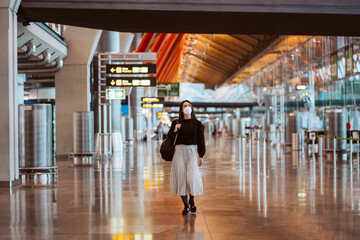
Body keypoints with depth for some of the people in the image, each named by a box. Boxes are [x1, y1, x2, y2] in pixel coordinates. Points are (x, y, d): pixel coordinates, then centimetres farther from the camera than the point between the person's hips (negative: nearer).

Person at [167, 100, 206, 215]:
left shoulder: (197, 124, 6)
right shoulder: (176, 123, 7)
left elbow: (201, 141, 6)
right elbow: (169, 138, 10)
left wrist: (201, 156, 1)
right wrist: (174, 130, -9)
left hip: (192, 151, -1)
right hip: (179, 151, 1)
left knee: (192, 177, -12)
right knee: (181, 177, -1)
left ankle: (192, 200, 15)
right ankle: (185, 206, 9)